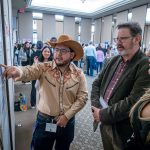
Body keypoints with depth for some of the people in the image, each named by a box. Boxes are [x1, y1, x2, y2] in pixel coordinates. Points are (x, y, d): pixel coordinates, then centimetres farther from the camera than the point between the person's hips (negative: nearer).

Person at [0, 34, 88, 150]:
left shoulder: (79, 74, -8)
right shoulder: (43, 68, -10)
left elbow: (82, 97, -7)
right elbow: (29, 71, -29)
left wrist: (67, 116, -13)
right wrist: (18, 71, -52)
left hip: (67, 121, 1)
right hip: (44, 120, -1)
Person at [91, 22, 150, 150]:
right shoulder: (114, 60, 4)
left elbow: (133, 101, -25)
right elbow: (97, 83, 5)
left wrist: (103, 114, -18)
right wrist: (96, 108, -9)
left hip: (120, 128, -6)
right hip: (104, 122, 6)